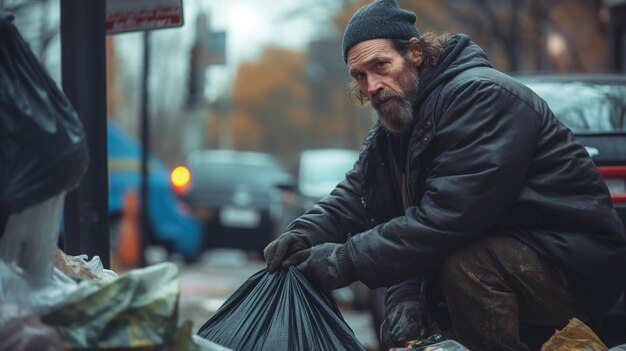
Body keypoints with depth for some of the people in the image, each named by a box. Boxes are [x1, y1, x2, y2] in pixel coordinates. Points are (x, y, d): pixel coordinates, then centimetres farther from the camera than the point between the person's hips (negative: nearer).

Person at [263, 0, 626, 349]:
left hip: (580, 263, -9)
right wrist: (304, 235, -15)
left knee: (466, 265, -31)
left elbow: (445, 218, -29)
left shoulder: (480, 95, -22)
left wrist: (344, 261, -25)